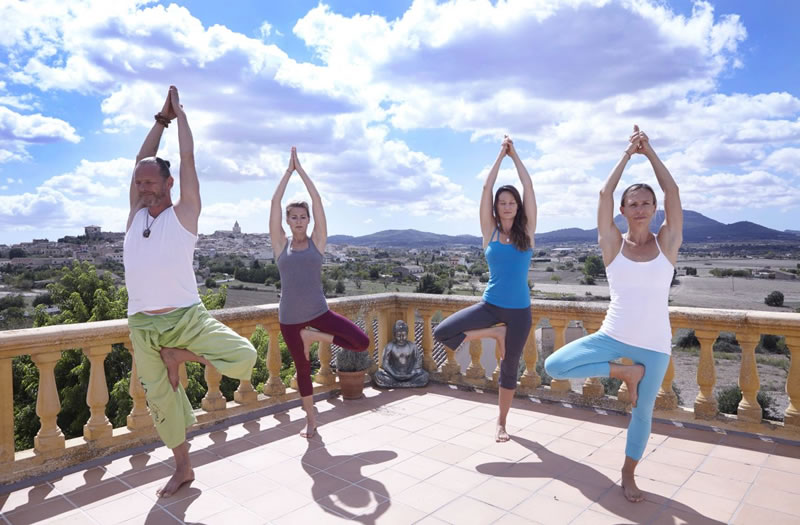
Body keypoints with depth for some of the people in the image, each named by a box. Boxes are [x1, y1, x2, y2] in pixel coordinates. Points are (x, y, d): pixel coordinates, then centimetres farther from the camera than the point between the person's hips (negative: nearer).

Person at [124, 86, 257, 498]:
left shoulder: (183, 213, -1)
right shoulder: (136, 214, 12)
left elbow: (188, 159, 1)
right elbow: (141, 160, 15)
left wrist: (179, 113, 13)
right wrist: (161, 118, 22)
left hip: (187, 317, -4)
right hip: (142, 325, 4)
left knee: (244, 358, -23)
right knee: (161, 398, 11)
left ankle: (180, 356, 3)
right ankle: (183, 468, 30)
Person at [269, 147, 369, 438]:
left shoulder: (317, 242, 0)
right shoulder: (280, 245, 1)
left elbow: (317, 201, -4)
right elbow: (275, 203, -4)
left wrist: (301, 170, 1)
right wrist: (288, 171, 0)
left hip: (319, 312, 0)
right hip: (289, 318, 0)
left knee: (362, 342, -12)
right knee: (302, 368, 11)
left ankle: (312, 336, 8)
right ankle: (310, 420, 33)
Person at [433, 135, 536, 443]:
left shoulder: (527, 232, 0)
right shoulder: (490, 232, 0)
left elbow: (529, 188, -2)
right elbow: (486, 189, -3)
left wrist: (515, 155, 4)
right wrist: (501, 155, 3)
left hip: (519, 310, 0)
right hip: (491, 304, 1)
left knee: (509, 368, 9)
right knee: (442, 332, -16)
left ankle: (501, 423, 30)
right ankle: (495, 334, 4)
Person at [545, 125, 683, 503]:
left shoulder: (667, 243, 0)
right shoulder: (613, 245, -1)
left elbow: (672, 191, -5)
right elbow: (604, 194, -6)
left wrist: (649, 151, 1)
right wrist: (627, 154, 2)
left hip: (655, 346, 0)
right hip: (613, 337, 0)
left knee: (643, 412, 10)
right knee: (554, 366, -16)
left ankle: (628, 474, 35)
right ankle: (624, 371, 1)